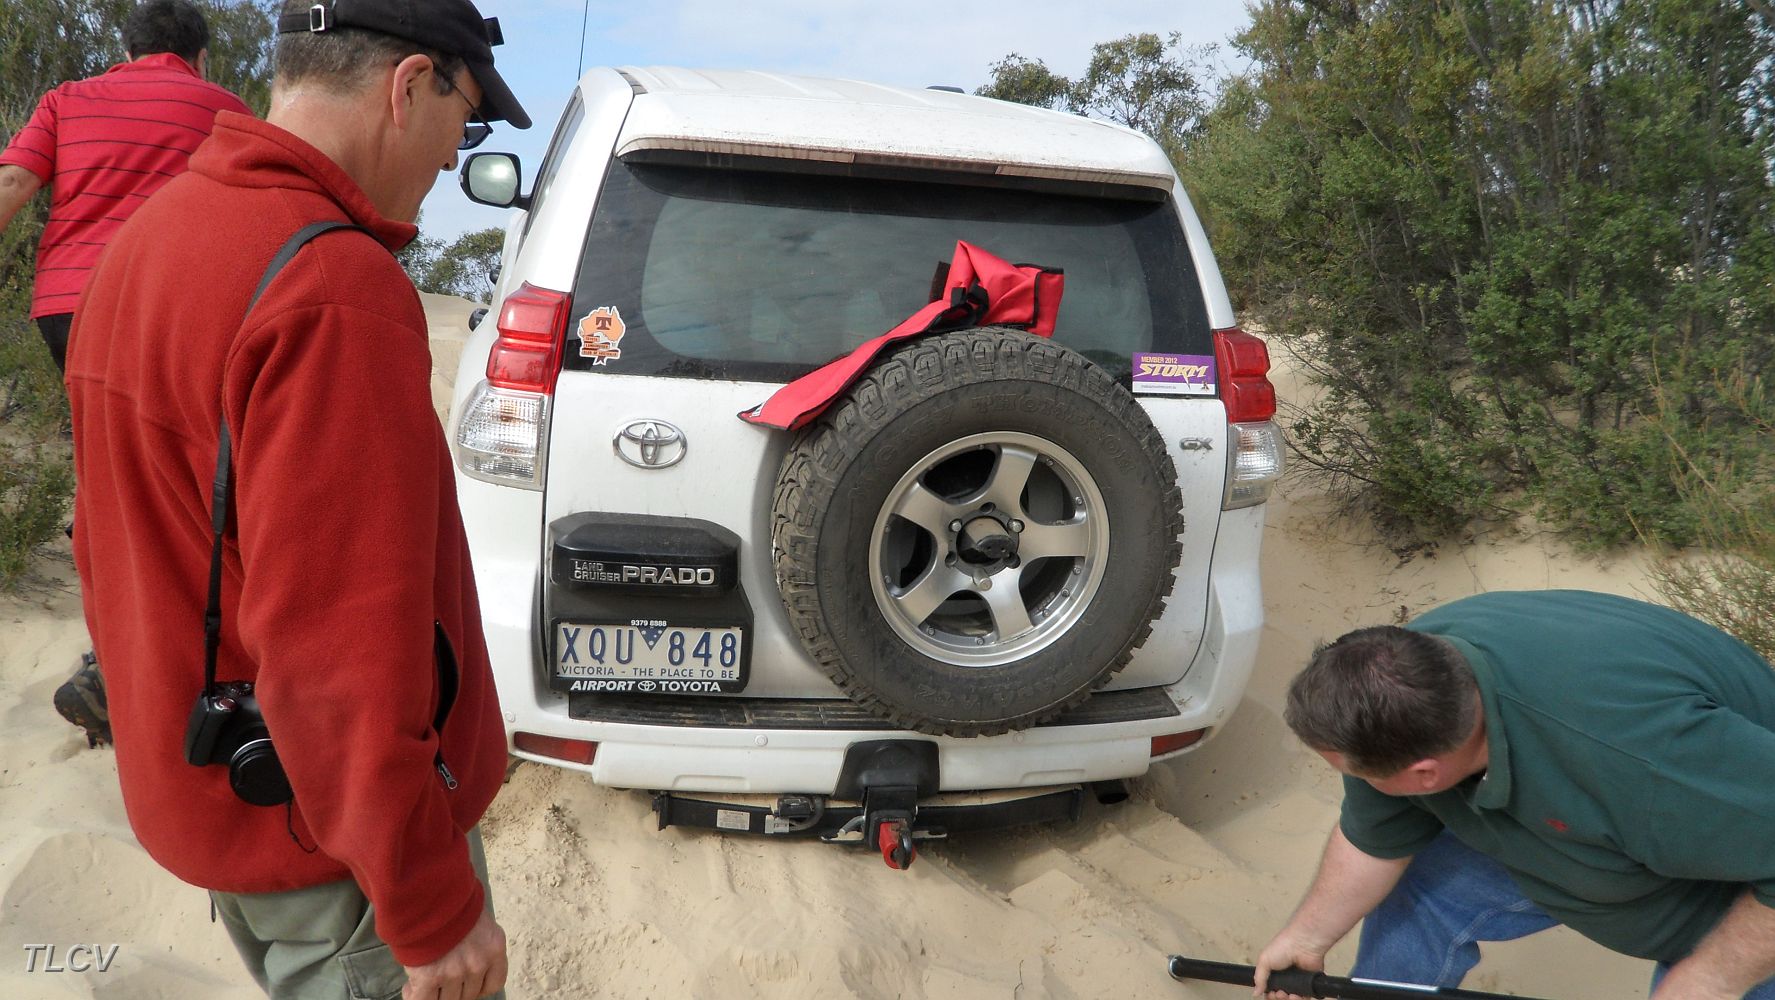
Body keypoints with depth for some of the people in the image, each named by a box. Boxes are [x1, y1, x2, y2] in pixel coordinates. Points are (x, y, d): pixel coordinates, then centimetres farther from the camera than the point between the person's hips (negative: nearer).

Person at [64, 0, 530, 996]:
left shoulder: (146, 239, 4)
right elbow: (343, 658, -29)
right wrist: (436, 911, -19)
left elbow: (109, 545, 13)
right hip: (330, 830, -9)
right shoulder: (337, 293, -28)